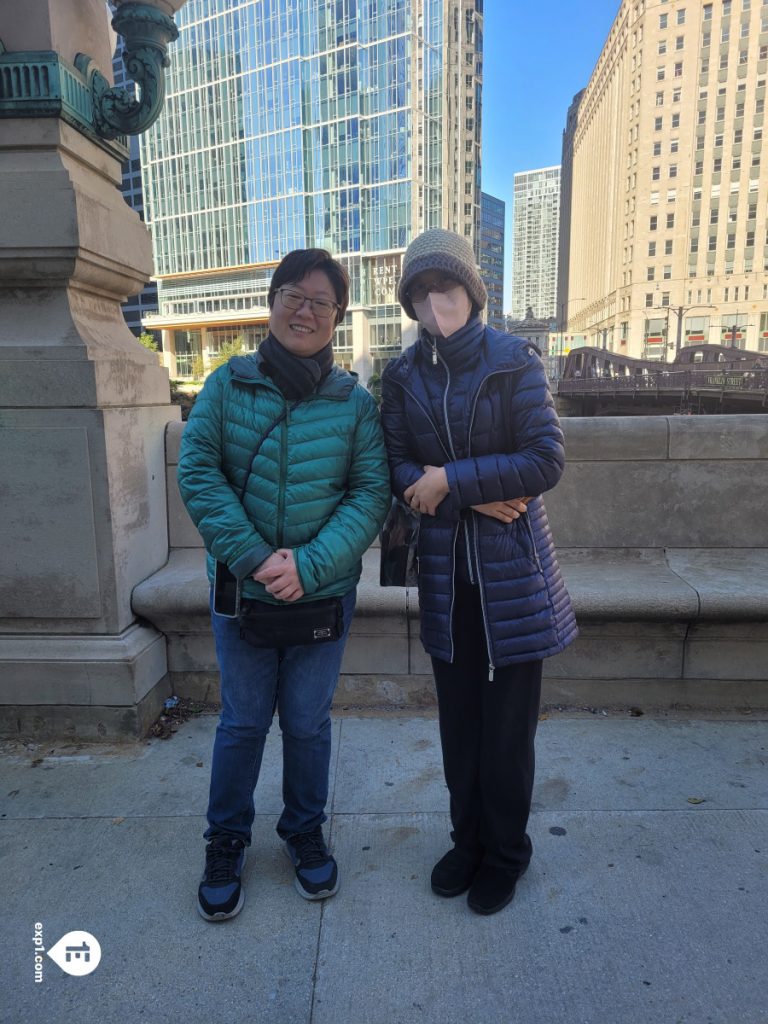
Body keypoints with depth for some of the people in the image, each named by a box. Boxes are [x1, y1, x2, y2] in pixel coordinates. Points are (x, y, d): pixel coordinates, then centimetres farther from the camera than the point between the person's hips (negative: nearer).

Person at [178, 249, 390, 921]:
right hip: (241, 588, 0)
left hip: (324, 592, 0)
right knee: (242, 721, 14)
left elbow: (371, 494, -7)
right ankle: (226, 841, 39)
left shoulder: (356, 402, -3)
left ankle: (305, 831, 41)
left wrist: (308, 565, -19)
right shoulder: (228, 385, -3)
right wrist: (253, 557, -18)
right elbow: (198, 473, -8)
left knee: (308, 721, 15)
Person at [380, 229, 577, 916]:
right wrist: (477, 496, -15)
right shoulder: (403, 375, 4)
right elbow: (398, 467, 0)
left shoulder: (514, 361, -6)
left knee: (508, 723, 8)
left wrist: (449, 480, -15)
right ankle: (469, 839, 37)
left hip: (511, 572, -3)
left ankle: (506, 852, 32)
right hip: (446, 571, 3)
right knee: (458, 719, 14)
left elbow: (546, 461, -13)